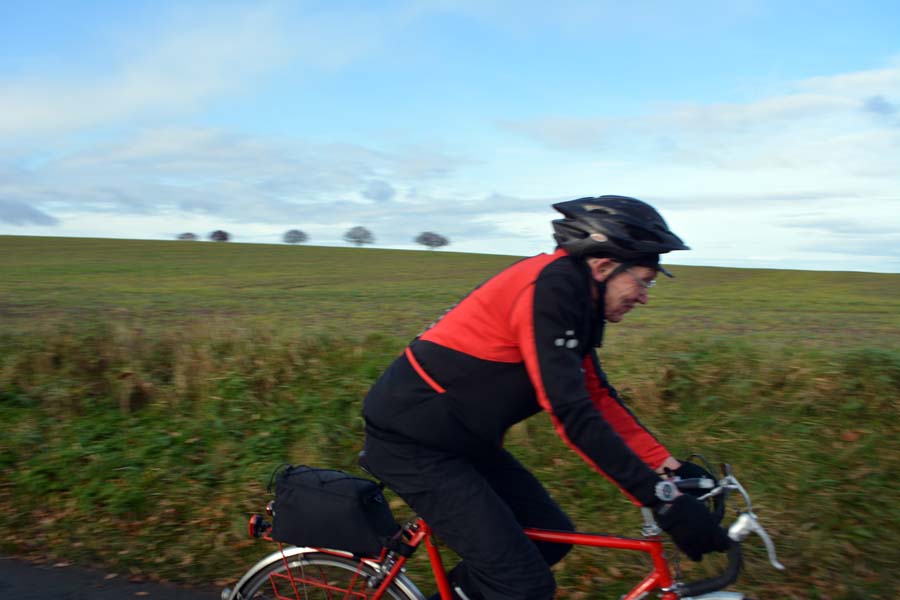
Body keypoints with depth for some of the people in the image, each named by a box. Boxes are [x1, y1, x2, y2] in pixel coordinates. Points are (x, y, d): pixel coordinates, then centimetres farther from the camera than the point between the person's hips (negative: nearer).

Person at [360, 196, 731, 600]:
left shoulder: (576, 296, 8)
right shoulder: (550, 289, -23)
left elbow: (598, 398, 9)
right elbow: (572, 413, -28)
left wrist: (669, 468, 3)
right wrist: (663, 500, -26)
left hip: (459, 438, 10)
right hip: (411, 443, -10)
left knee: (550, 535, 12)